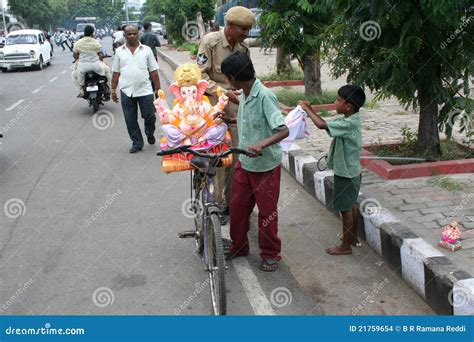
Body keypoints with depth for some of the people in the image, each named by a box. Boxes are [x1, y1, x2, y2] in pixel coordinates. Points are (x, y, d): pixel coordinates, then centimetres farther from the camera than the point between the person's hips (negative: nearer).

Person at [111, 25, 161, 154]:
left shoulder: (146, 50, 4)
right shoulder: (119, 51, 7)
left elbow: (153, 71, 5)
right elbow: (116, 72, 10)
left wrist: (159, 89, 2)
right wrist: (113, 90, 7)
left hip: (145, 90, -1)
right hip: (126, 92, 1)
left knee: (150, 116, 2)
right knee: (130, 120, 5)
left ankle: (150, 134, 32)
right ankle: (137, 143, 19)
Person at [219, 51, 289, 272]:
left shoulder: (264, 96, -23)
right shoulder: (244, 94, 3)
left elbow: (283, 130, -30)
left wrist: (261, 144, -42)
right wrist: (230, 121, 10)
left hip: (266, 166, -8)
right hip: (244, 163, 8)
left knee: (267, 211, 7)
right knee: (237, 206, 15)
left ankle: (271, 254, 25)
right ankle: (238, 246, 34)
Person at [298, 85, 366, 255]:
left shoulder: (348, 124, -27)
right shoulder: (351, 120, 2)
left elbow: (322, 125, -36)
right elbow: (327, 124, 8)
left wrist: (307, 109, -22)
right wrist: (310, 110, -2)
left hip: (346, 174, -9)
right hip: (351, 172, 9)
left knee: (345, 209, 3)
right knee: (351, 205, 21)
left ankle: (345, 246, 17)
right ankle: (353, 237, 37)